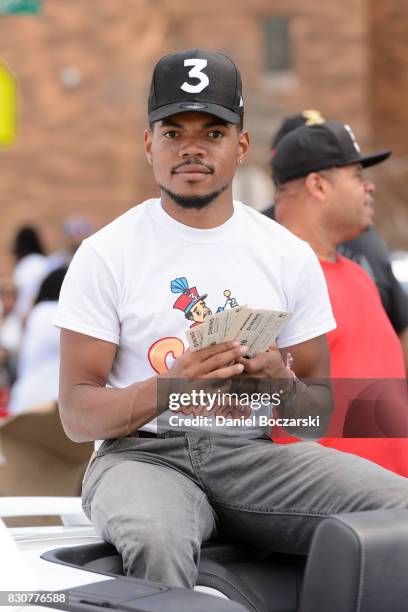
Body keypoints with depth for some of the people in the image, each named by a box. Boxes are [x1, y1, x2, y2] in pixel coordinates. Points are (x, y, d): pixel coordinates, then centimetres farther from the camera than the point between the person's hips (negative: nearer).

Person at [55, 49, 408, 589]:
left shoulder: (290, 256, 10)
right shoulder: (106, 255, 1)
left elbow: (321, 411, 12)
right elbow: (77, 415, -3)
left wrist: (283, 386, -13)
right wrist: (169, 386, -23)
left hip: (252, 452, 3)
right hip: (144, 452, -3)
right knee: (155, 542, -40)